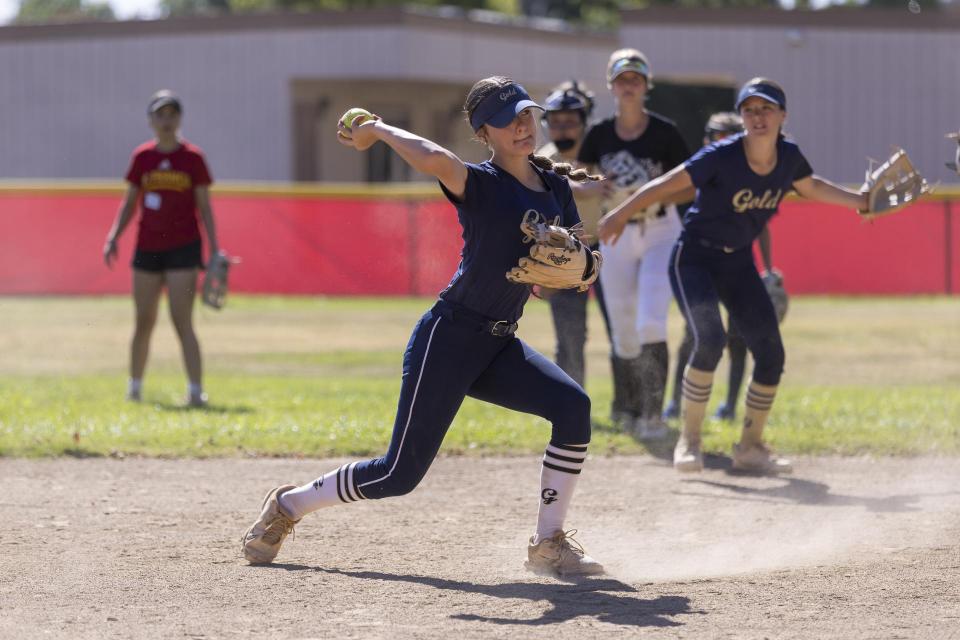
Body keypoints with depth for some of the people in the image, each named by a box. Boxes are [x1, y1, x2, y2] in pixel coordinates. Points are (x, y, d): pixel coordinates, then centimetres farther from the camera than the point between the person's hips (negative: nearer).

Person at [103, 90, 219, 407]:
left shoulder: (192, 157, -2)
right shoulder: (142, 157, 5)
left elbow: (204, 208, 0)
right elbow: (130, 203, 11)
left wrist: (214, 250, -5)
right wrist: (113, 236, -1)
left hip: (184, 248, -3)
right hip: (147, 248, 3)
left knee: (182, 322, -12)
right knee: (144, 322, 10)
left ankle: (196, 390, -13)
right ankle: (134, 385, 27)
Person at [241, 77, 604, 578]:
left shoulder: (556, 188, 9)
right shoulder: (479, 183, -12)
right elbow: (434, 160, -35)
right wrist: (377, 130, -19)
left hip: (498, 348, 6)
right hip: (449, 338, -6)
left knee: (573, 407, -20)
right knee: (400, 472, -6)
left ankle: (549, 545, -9)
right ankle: (288, 506, 18)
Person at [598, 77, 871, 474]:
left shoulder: (789, 156, -6)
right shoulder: (722, 157, -23)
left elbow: (812, 188, 15)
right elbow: (666, 185, -21)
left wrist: (863, 201, 10)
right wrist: (620, 215, -22)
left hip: (739, 263, 6)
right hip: (695, 258, -6)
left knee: (770, 355, -1)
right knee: (710, 340, -26)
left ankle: (750, 447, 16)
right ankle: (688, 441, -11)